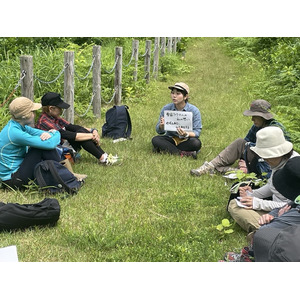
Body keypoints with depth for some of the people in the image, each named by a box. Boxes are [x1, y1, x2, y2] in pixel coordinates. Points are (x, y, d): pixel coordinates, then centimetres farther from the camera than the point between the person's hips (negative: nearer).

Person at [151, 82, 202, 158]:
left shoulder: (194, 110, -9)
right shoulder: (166, 109, -3)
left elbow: (197, 132, -11)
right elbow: (159, 131, -2)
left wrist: (186, 134, -33)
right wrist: (161, 126, -27)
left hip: (186, 140, -2)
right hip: (171, 138, 2)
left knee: (196, 143, -33)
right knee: (155, 140, -24)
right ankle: (183, 153, -30)